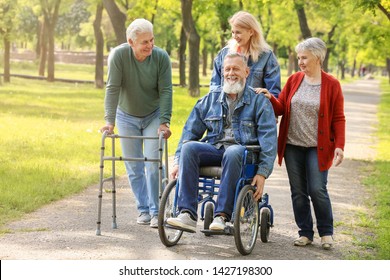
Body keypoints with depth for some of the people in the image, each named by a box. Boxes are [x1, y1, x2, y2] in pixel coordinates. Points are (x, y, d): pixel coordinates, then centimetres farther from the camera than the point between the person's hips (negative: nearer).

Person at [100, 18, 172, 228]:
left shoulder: (161, 57, -20)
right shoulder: (118, 55, -22)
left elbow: (165, 91, -19)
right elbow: (112, 88, -24)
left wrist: (164, 122, -27)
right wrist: (109, 120, -32)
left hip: (153, 117, -1)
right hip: (127, 118, 1)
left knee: (153, 164, -9)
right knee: (134, 168, 5)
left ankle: (155, 212, -3)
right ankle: (143, 210, 17)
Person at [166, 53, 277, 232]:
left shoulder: (259, 101, 6)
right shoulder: (211, 99, 18)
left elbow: (268, 138, -4)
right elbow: (190, 130, 15)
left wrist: (262, 172, -15)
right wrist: (178, 162, 3)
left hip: (244, 151, -3)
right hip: (214, 149, 4)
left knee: (232, 152, -39)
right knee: (188, 148, -28)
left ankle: (222, 215, -39)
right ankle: (187, 214, -35)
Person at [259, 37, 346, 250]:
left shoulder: (331, 85, -3)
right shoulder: (294, 80, 6)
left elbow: (338, 119, -3)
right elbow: (281, 108, 8)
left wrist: (339, 146, -11)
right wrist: (270, 98, -12)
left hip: (318, 148, -4)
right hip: (293, 146, 4)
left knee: (317, 190, -7)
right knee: (298, 192, 6)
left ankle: (326, 232, 11)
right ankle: (305, 233, 17)